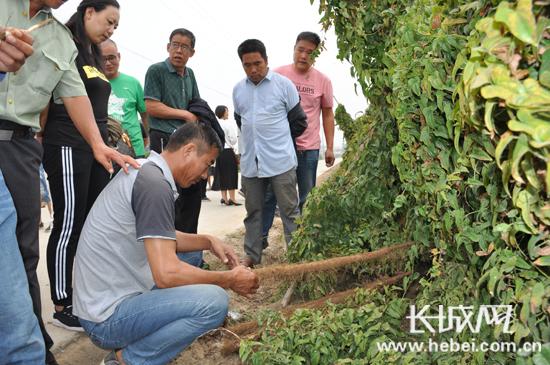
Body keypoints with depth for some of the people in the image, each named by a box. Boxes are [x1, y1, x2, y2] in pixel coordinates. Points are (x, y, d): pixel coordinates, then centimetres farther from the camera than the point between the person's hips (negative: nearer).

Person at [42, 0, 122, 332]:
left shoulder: (94, 55, 20)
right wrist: (42, 142, -11)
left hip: (95, 146, 8)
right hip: (68, 147, -8)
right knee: (69, 225, -4)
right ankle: (62, 306, 8)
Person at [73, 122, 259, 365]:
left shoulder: (144, 171, 8)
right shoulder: (154, 184, -22)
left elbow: (161, 238, 20)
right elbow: (166, 274, -27)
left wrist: (209, 241, 6)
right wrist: (230, 279, -13)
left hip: (113, 291, 10)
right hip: (106, 317, -10)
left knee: (192, 256, 20)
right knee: (214, 301, -25)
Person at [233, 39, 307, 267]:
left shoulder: (283, 84, -3)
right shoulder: (238, 90, 9)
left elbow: (299, 121, 3)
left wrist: (278, 139, 9)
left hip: (281, 161, -4)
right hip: (250, 161, 4)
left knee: (289, 210, 2)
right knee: (253, 211, 13)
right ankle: (252, 255, 25)